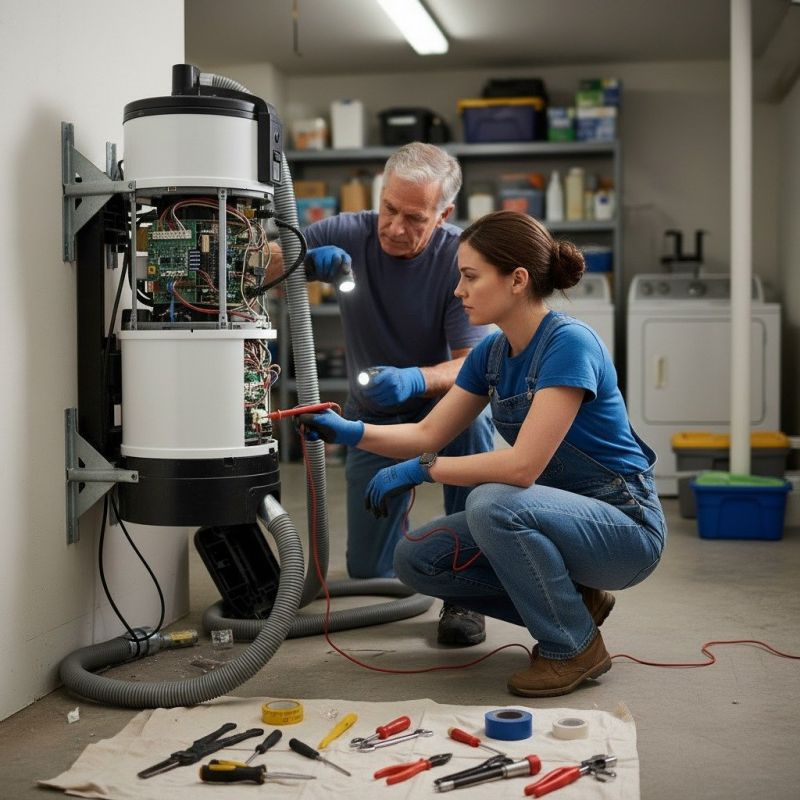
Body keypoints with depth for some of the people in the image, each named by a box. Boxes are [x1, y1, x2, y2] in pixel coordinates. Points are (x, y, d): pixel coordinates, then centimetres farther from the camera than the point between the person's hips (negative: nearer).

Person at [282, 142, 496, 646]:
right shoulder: (349, 234, -15)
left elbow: (470, 363, -26)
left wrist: (413, 380, -47)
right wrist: (306, 260, -39)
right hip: (374, 417, 2)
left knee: (472, 413, -39)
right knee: (369, 570, -2)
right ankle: (394, 510, 37)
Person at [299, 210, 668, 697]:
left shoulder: (568, 344, -24)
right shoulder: (492, 354, 3)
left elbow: (523, 465, -31)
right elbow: (428, 434, 8)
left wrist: (421, 470, -22)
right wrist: (349, 431, -7)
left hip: (624, 524, -8)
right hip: (557, 516, 8)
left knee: (492, 503, -34)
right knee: (417, 559, -5)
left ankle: (575, 648, -11)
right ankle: (571, 599, 9)